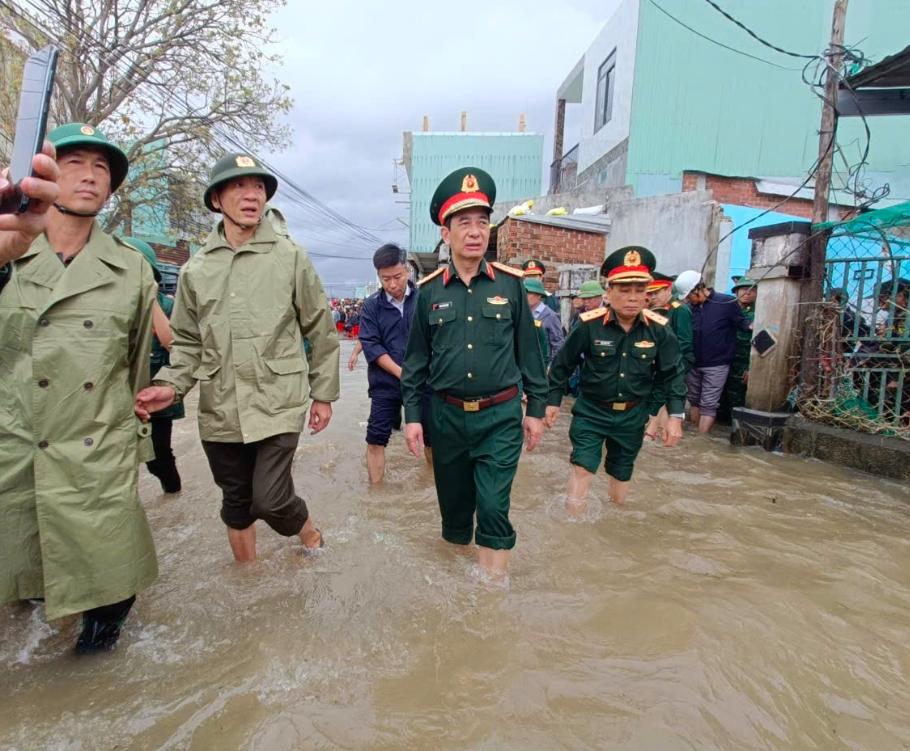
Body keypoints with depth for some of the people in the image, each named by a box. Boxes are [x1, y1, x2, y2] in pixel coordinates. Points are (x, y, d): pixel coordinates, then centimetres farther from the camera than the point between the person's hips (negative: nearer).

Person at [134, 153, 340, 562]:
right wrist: (172, 384, -5)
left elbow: (320, 331, 2)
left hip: (278, 405, -3)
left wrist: (323, 394, 2)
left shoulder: (290, 257, -1)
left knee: (270, 500, -8)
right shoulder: (195, 269, 7)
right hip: (220, 410, 4)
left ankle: (309, 534, 26)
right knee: (236, 503, 16)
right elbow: (188, 341, 13)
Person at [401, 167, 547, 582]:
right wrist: (412, 415, 2)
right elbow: (416, 359, 6)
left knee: (494, 508, -4)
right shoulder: (429, 290, 1)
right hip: (447, 415, 2)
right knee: (453, 504, 16)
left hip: (500, 416, -2)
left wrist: (536, 409, 3)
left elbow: (529, 350, 3)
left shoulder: (510, 283, -2)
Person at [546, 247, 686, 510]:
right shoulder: (589, 325, -17)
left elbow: (674, 374, 0)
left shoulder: (659, 329, -10)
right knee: (582, 467, -10)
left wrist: (675, 415, -6)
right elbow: (563, 363, -5)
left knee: (622, 471, 19)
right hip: (591, 411, -3)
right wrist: (553, 400, -1)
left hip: (633, 415, 3)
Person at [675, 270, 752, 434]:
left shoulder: (727, 302, -10)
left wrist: (753, 326, -26)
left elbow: (741, 322, -6)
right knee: (695, 401, 16)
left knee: (708, 405, -4)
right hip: (693, 364, 5)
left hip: (716, 365, -5)